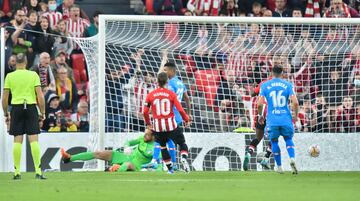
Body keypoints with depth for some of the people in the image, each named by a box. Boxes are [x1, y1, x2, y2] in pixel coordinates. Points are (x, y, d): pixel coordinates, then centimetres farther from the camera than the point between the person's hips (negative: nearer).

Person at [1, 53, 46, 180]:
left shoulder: (9, 76, 2)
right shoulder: (33, 75, 1)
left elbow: (4, 98, 2)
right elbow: (40, 96, -4)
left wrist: (6, 114, 13)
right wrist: (42, 112, 5)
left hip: (16, 108, 1)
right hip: (31, 107, -1)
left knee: (17, 141, 3)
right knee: (34, 140, -2)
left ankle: (17, 172, 2)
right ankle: (38, 171, -8)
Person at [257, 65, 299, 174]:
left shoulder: (265, 85, 2)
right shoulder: (288, 85, 2)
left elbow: (260, 104, -5)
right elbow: (295, 102, -7)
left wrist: (260, 115, 12)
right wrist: (296, 115, 8)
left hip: (272, 120, 0)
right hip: (286, 119, 0)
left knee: (274, 142, 14)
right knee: (288, 140, 15)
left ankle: (279, 167, 14)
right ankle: (292, 159, -12)